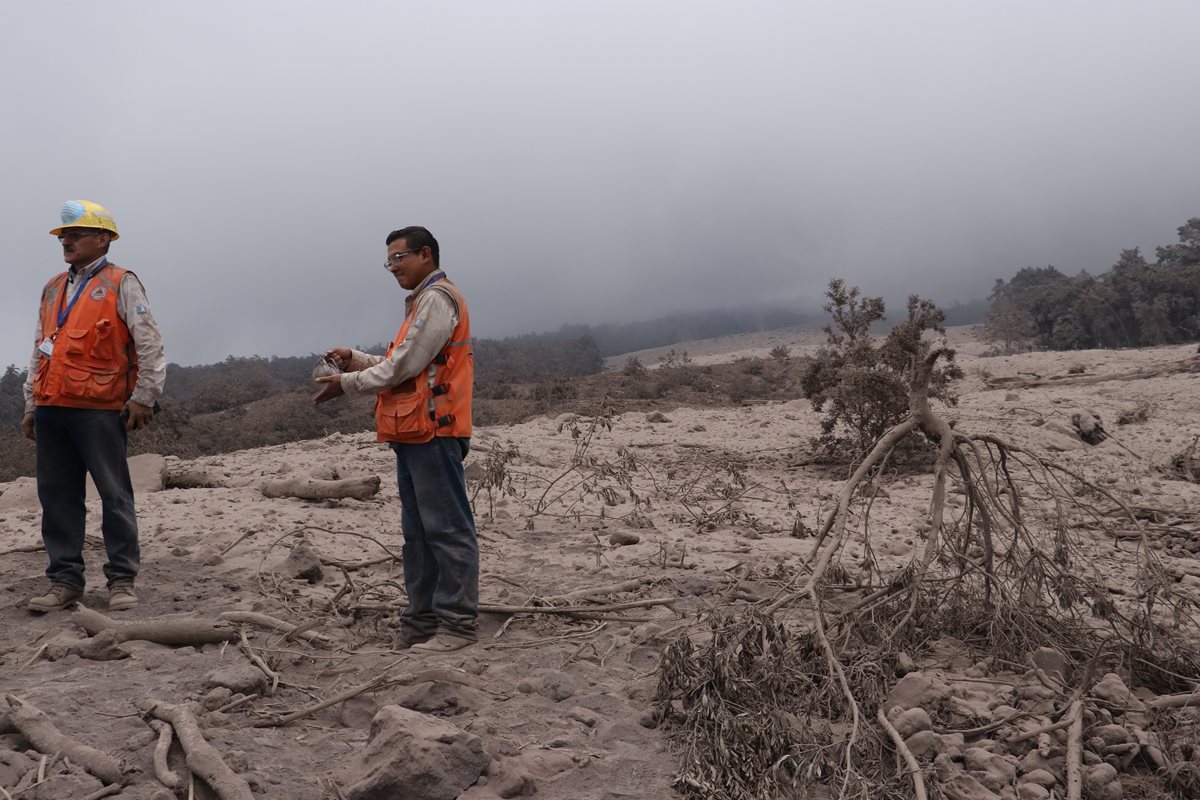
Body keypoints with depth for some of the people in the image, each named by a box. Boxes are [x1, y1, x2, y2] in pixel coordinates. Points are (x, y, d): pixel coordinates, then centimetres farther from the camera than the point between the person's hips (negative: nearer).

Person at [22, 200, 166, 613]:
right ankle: (65, 579, 14)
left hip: (100, 409, -6)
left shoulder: (121, 284, 1)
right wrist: (31, 404, 19)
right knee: (57, 496, 7)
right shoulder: (53, 289, 20)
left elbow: (150, 344, -6)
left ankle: (122, 579, 5)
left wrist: (144, 397, -11)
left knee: (114, 494, -1)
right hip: (51, 409, 6)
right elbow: (40, 350, 23)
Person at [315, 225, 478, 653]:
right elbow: (400, 365, 21)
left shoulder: (438, 298, -8)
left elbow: (404, 365, -14)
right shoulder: (422, 302, 25)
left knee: (447, 529, -8)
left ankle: (458, 621, -6)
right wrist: (353, 359, 9)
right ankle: (422, 618, 17)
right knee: (418, 532, 12)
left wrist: (348, 384, -7)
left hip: (433, 431, -11)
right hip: (415, 433, 11)